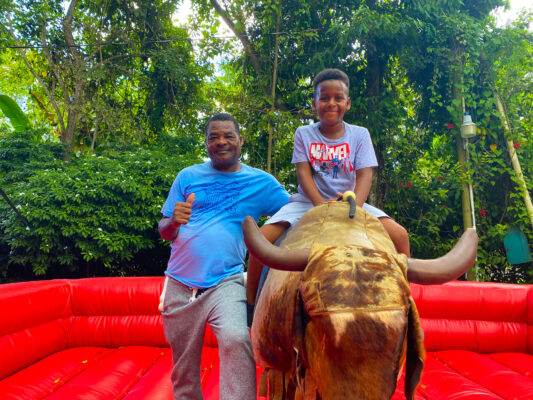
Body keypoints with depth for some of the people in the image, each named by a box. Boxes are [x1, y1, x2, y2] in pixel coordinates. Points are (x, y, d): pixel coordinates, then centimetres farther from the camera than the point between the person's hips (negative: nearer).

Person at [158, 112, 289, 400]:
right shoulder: (188, 177, 8)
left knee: (236, 341, -26)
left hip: (225, 283, -2)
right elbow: (164, 232, 8)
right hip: (179, 284, 2)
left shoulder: (261, 182, 6)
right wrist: (174, 221, -15)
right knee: (183, 365, 12)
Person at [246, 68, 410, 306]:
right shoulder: (304, 134, 4)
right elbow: (303, 172, -7)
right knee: (262, 238, -21)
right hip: (309, 201, -1)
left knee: (400, 235, -18)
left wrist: (354, 204, -27)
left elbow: (365, 174, -6)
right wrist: (320, 203, -24)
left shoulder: (359, 135, 5)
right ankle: (250, 301, -2)